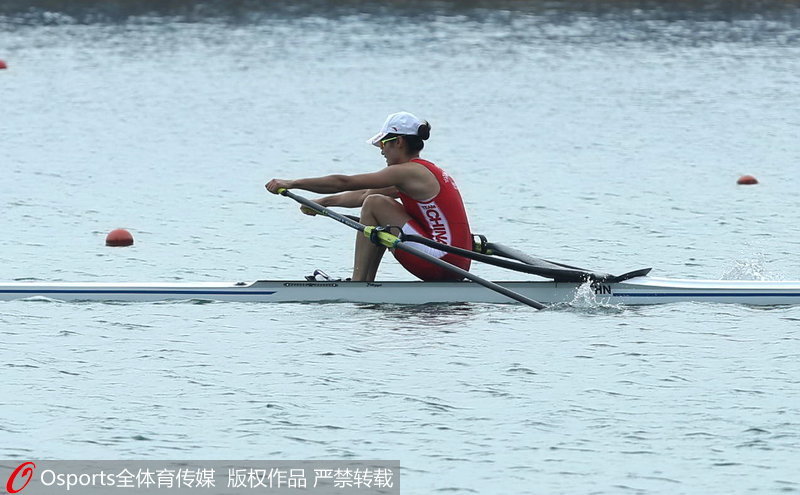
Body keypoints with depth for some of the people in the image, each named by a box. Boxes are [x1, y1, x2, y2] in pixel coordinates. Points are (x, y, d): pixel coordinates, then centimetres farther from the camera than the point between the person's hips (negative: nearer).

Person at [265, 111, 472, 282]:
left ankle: (358, 284, -3)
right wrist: (324, 202, 33)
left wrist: (292, 183, -2)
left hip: (443, 263, -10)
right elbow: (365, 195, 29)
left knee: (375, 205, -5)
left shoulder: (409, 172, -9)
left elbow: (345, 183, -7)